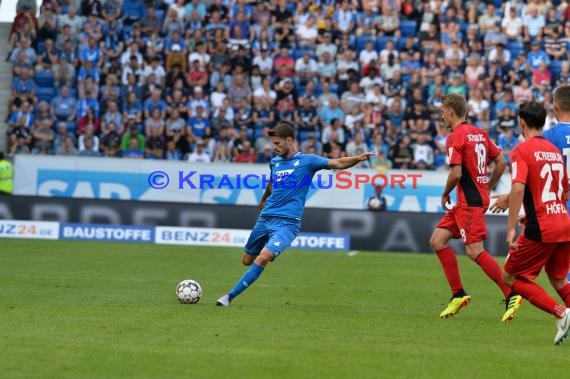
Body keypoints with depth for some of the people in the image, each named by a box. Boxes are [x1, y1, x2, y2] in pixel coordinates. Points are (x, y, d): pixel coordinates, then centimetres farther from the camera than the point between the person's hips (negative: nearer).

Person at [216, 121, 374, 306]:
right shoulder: (274, 162, 12)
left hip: (287, 222, -6)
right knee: (247, 260, 13)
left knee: (263, 258, -24)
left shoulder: (307, 160, -4)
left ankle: (230, 296, -19)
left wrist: (358, 158, -31)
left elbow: (337, 163, -13)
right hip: (265, 219, 6)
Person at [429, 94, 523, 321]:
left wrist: (445, 194, -3)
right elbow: (501, 162, 14)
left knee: (475, 252, -12)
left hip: (470, 201, -10)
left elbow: (456, 173, -20)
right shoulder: (479, 133, 13)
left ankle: (511, 295, -14)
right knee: (437, 241, 10)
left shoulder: (455, 137, -13)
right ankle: (458, 294, 11)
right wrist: (487, 187, 20)